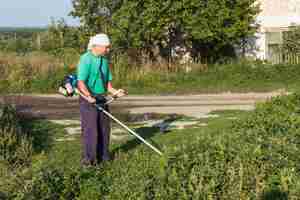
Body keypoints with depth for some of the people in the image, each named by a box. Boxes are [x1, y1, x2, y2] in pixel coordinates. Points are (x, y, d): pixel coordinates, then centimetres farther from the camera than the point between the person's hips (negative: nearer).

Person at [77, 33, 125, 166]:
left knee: (104, 128, 13)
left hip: (101, 99, 8)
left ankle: (102, 156, 26)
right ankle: (88, 160, 6)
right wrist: (89, 96, -33)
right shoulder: (86, 59, -15)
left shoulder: (104, 60, 10)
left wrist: (114, 91, -1)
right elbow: (80, 83, -22)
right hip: (88, 100, -8)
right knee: (90, 129, -4)